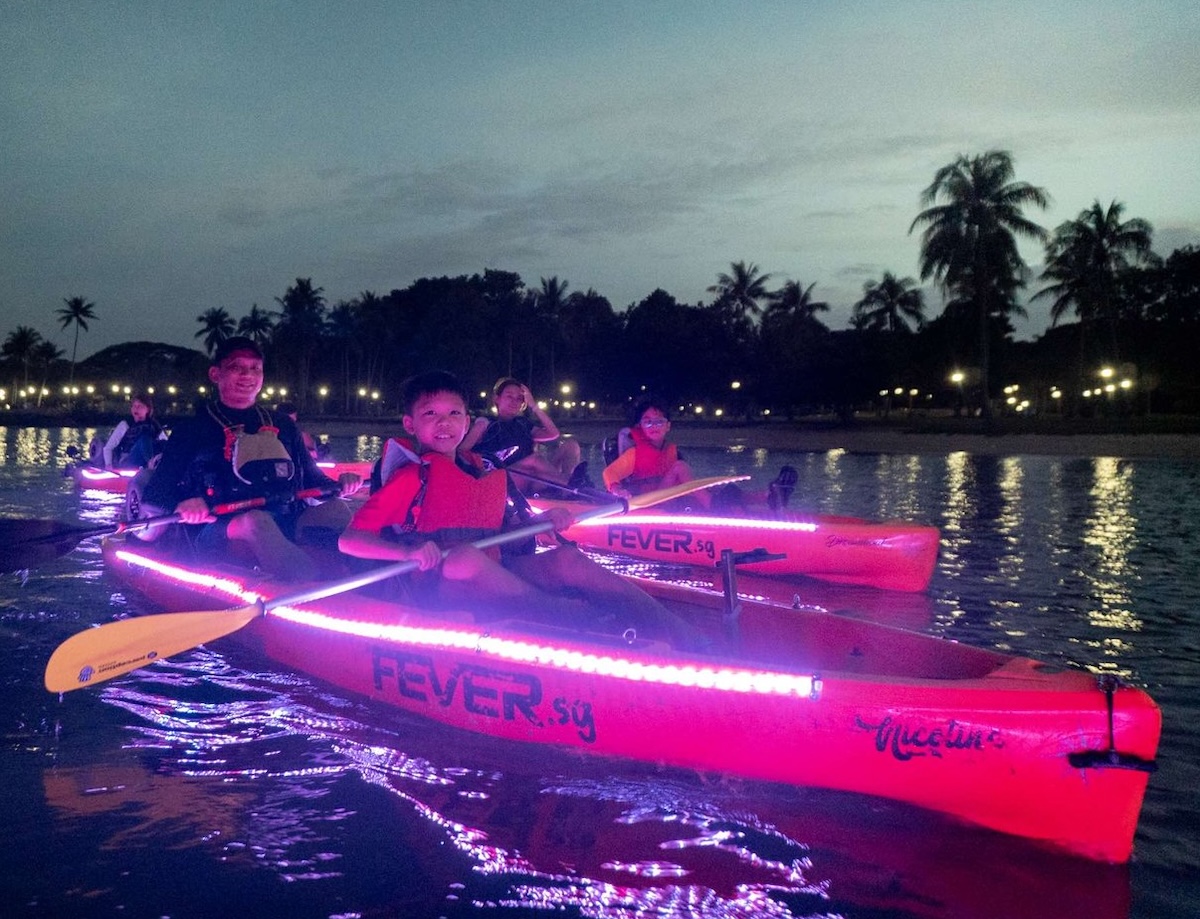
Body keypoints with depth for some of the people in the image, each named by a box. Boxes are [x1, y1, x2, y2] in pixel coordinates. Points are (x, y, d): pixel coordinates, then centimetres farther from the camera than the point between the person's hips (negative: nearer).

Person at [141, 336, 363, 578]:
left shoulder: (283, 426, 22)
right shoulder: (191, 430, 10)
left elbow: (311, 479, 24)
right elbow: (155, 494, 3)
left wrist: (338, 486, 1)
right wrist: (181, 504, -21)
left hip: (286, 527, 4)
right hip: (220, 535, -4)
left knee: (335, 509, -24)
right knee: (256, 520, -38)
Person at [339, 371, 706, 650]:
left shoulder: (489, 471, 16)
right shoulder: (412, 477, -1)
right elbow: (349, 539, -9)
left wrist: (542, 521, 1)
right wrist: (409, 551, -27)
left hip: (492, 578, 5)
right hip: (438, 587, -5)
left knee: (566, 558, -18)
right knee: (464, 555, -36)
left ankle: (684, 638, -29)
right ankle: (583, 618, -40)